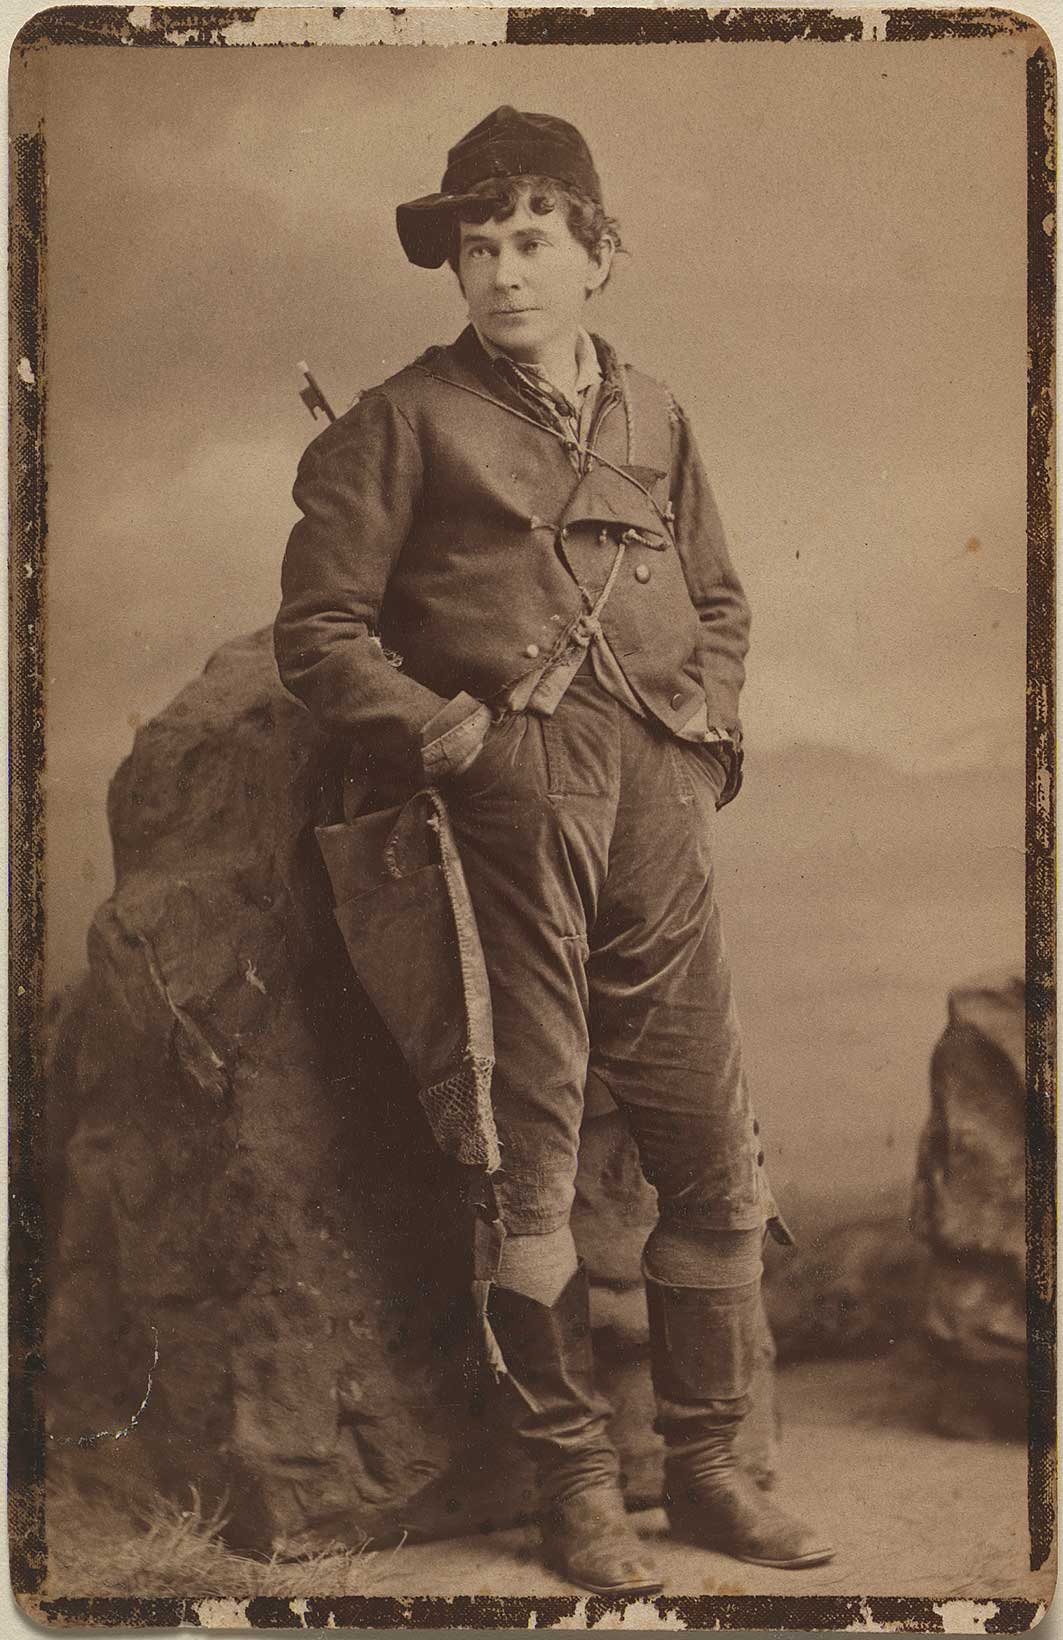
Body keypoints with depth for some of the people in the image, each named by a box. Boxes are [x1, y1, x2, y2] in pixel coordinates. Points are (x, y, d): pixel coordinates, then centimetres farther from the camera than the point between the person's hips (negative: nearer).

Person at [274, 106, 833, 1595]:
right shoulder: (407, 421, 3)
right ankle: (575, 1474, 18)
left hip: (660, 813, 5)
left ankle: (706, 1461, 22)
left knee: (719, 1161, 6)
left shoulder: (655, 419, 17)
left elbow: (719, 597, 27)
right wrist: (459, 738, -9)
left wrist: (708, 726, 11)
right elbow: (319, 631, -1)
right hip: (510, 806, -4)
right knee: (530, 1157, 2)